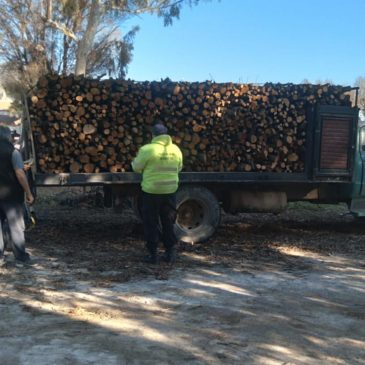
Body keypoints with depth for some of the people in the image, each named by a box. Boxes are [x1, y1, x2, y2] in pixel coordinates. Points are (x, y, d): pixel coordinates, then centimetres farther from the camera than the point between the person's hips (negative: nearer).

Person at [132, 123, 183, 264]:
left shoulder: (147, 149, -12)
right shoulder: (175, 149, 3)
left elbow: (136, 168, -3)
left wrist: (136, 159, 17)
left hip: (151, 191, -4)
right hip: (170, 190, 4)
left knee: (151, 223, 7)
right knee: (168, 222, 14)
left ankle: (152, 253, 10)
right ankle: (170, 252, 18)